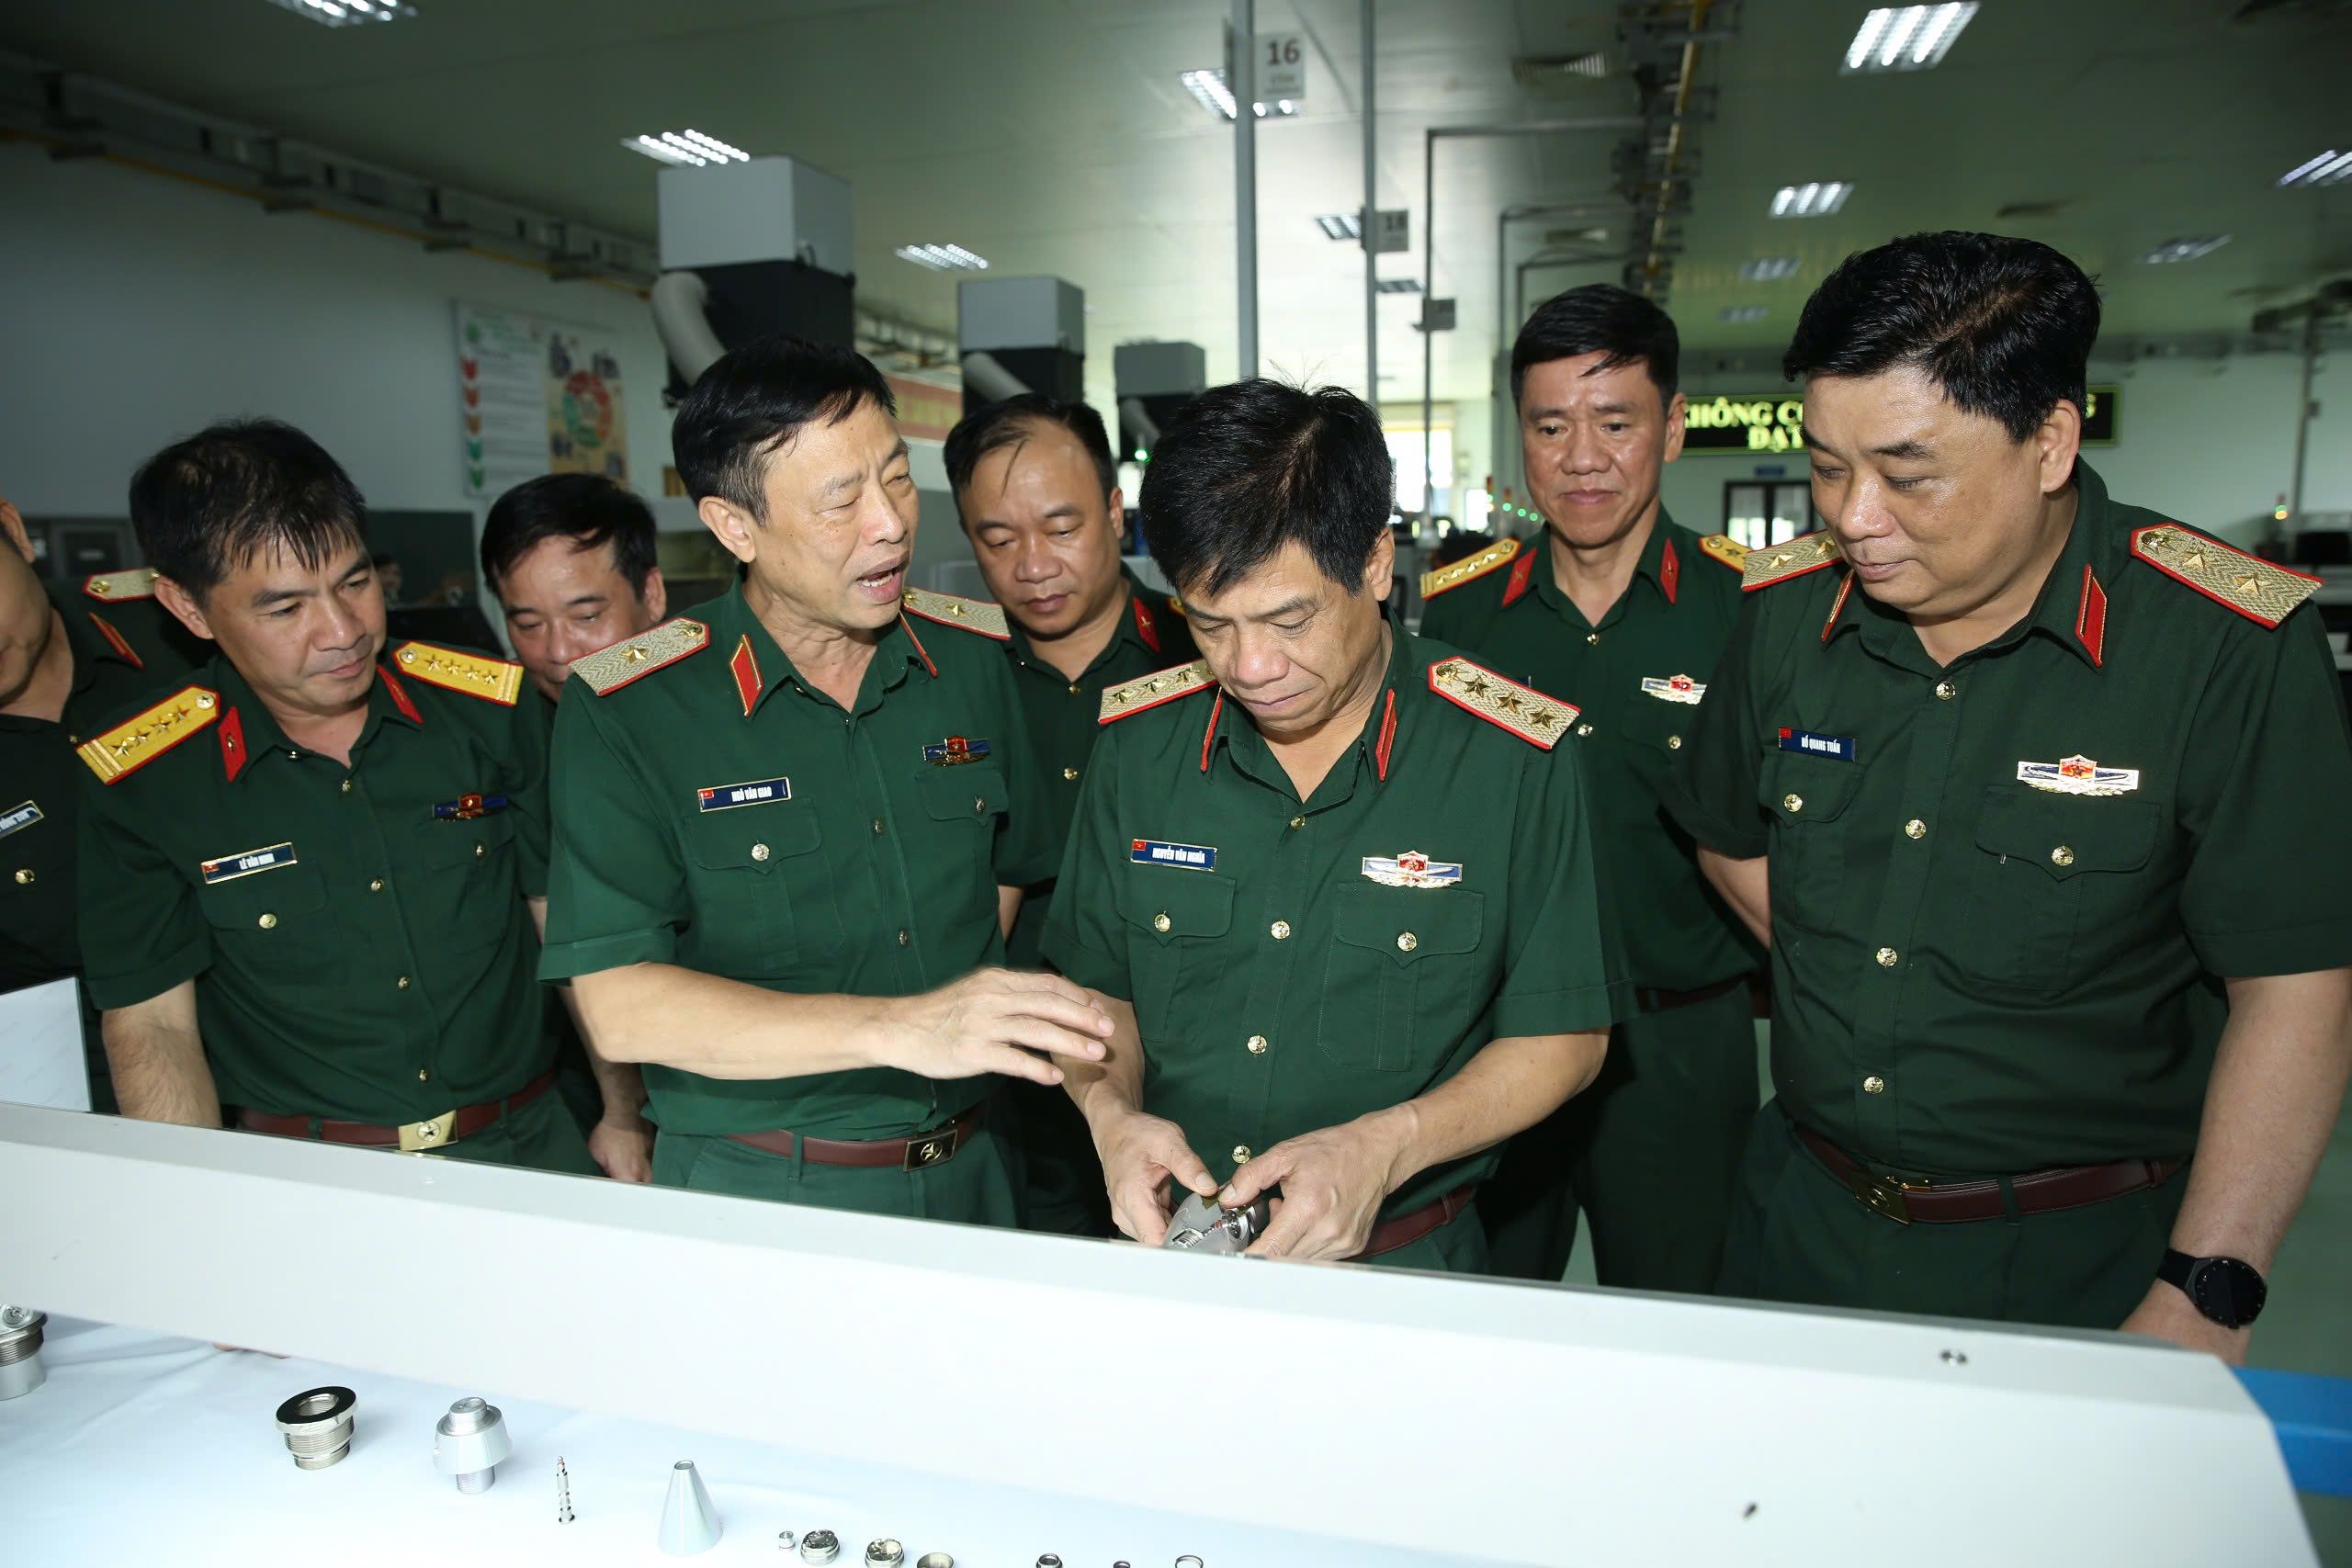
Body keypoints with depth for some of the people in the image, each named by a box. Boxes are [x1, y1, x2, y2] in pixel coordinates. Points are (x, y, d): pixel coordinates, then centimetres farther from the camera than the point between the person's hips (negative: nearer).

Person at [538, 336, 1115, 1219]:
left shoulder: (974, 656, -1)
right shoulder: (624, 713, -13)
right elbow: (617, 1004, -20)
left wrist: (987, 1017, -1)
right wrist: (900, 1029, -28)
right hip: (752, 1193, -3)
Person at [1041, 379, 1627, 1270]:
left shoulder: (1514, 760, -12)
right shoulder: (1136, 746, -1)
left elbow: (1563, 1036, -6)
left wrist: (1387, 1145, -19)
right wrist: (1111, 1110, -11)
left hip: (1402, 1265, 0)